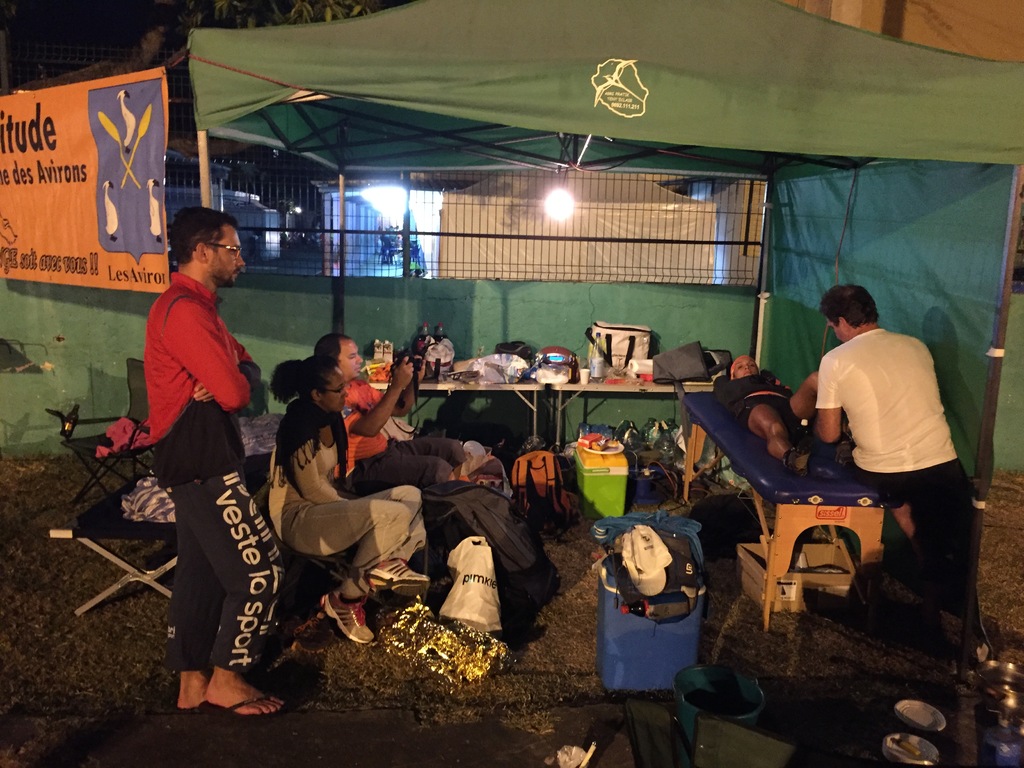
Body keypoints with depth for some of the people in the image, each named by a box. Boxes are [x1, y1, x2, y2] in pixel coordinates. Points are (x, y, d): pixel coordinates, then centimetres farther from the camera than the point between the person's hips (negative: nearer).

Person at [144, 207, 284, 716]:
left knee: (199, 571, 15)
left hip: (198, 461, 11)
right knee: (260, 571, -5)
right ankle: (226, 679, 11)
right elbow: (234, 393, -24)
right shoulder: (184, 311, -18)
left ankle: (192, 683, 26)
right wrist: (232, 386, -1)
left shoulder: (196, 306, 17)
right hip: (202, 463, -11)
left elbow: (246, 368, 14)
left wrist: (229, 382, -9)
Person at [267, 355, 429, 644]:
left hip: (324, 508, 10)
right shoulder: (300, 425, -20)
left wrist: (352, 506, 0)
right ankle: (346, 598, -17)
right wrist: (351, 506, -6)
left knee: (410, 495, 5)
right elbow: (311, 489, -19)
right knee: (395, 514, -26)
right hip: (296, 520, -10)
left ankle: (390, 564, -16)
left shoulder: (330, 419, 8)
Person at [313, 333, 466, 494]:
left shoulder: (359, 385, 12)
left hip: (387, 449, 10)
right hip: (363, 468, -10)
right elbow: (369, 428, -29)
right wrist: (396, 385, -27)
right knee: (439, 468, -23)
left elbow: (400, 410, 17)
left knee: (453, 448, 5)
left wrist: (412, 380, -1)